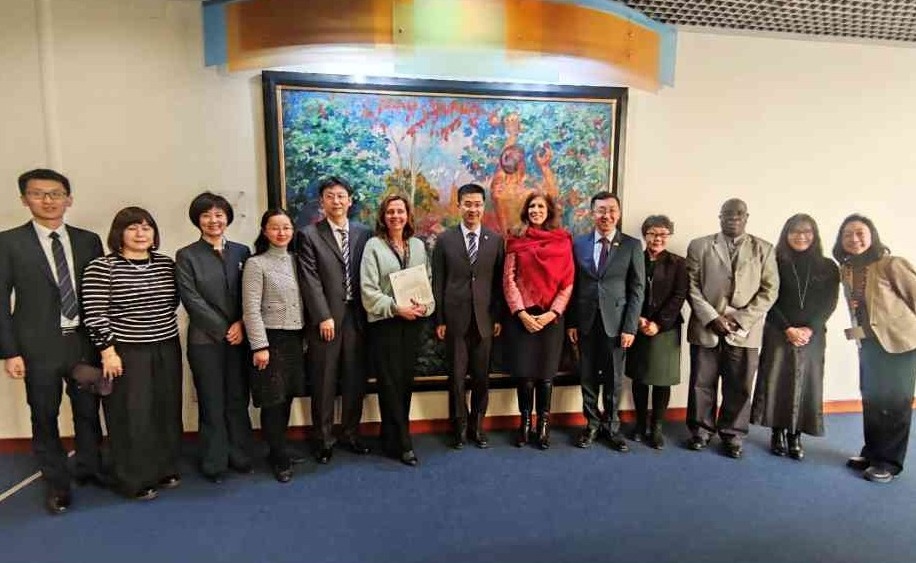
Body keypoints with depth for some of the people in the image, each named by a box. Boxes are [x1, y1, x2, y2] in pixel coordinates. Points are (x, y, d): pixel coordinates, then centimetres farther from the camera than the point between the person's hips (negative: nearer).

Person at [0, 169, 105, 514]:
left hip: (85, 343, 2)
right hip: (39, 347, -2)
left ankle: (89, 467, 34)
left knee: (88, 411, 14)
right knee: (44, 418, 11)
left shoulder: (89, 241, 4)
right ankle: (56, 482, 28)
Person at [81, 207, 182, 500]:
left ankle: (165, 469, 29)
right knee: (133, 417, 4)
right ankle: (137, 480, 20)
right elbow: (95, 314, -11)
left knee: (167, 412, 13)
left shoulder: (167, 264, 5)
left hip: (166, 349, 5)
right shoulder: (102, 267, -9)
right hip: (127, 353, -5)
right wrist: (108, 351, -13)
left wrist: (163, 325, 9)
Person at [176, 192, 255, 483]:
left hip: (239, 338, 3)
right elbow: (192, 300, -7)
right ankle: (214, 464, 21)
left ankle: (241, 457, 23)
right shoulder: (186, 256, -1)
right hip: (205, 340, -2)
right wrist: (223, 329, -10)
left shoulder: (241, 251, 7)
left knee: (238, 401, 9)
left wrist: (241, 324, -9)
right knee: (212, 404, 6)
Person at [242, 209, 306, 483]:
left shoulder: (295, 261, 9)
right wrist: (260, 346, -16)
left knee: (286, 399, 13)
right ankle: (280, 459, 17)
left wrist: (306, 336, 8)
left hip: (295, 338, 6)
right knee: (273, 402, 3)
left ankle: (278, 450, 29)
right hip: (271, 338, -5)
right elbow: (251, 309, -12)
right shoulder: (256, 264, -8)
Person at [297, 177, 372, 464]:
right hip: (325, 317, -2)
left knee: (355, 378, 11)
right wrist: (324, 317, -12)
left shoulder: (364, 233, 8)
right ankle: (324, 439, 21)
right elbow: (311, 280, -6)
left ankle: (352, 433, 27)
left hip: (356, 315, 3)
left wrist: (368, 312, -1)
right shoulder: (310, 235, 0)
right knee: (324, 381, 6)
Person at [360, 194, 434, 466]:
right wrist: (396, 308, -18)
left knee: (406, 380, 10)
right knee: (391, 383, 0)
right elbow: (368, 290, -9)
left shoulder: (418, 245, 10)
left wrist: (425, 306, -10)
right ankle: (403, 443, 10)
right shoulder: (374, 245, -3)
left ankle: (393, 438, 25)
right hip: (384, 322, -4)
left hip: (412, 322, 4)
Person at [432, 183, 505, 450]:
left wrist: (499, 317, 1)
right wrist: (439, 320, -2)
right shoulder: (445, 240, 2)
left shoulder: (495, 240, 4)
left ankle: (477, 426, 28)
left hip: (485, 319, 1)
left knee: (482, 377, 9)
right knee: (456, 376, 7)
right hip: (455, 318, -1)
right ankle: (460, 427, 25)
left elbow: (499, 282, 5)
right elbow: (438, 283, 2)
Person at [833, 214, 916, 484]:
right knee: (871, 399, 14)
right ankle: (872, 452, 28)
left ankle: (890, 461, 14)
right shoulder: (846, 270, 3)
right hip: (869, 342, 6)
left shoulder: (891, 264, -16)